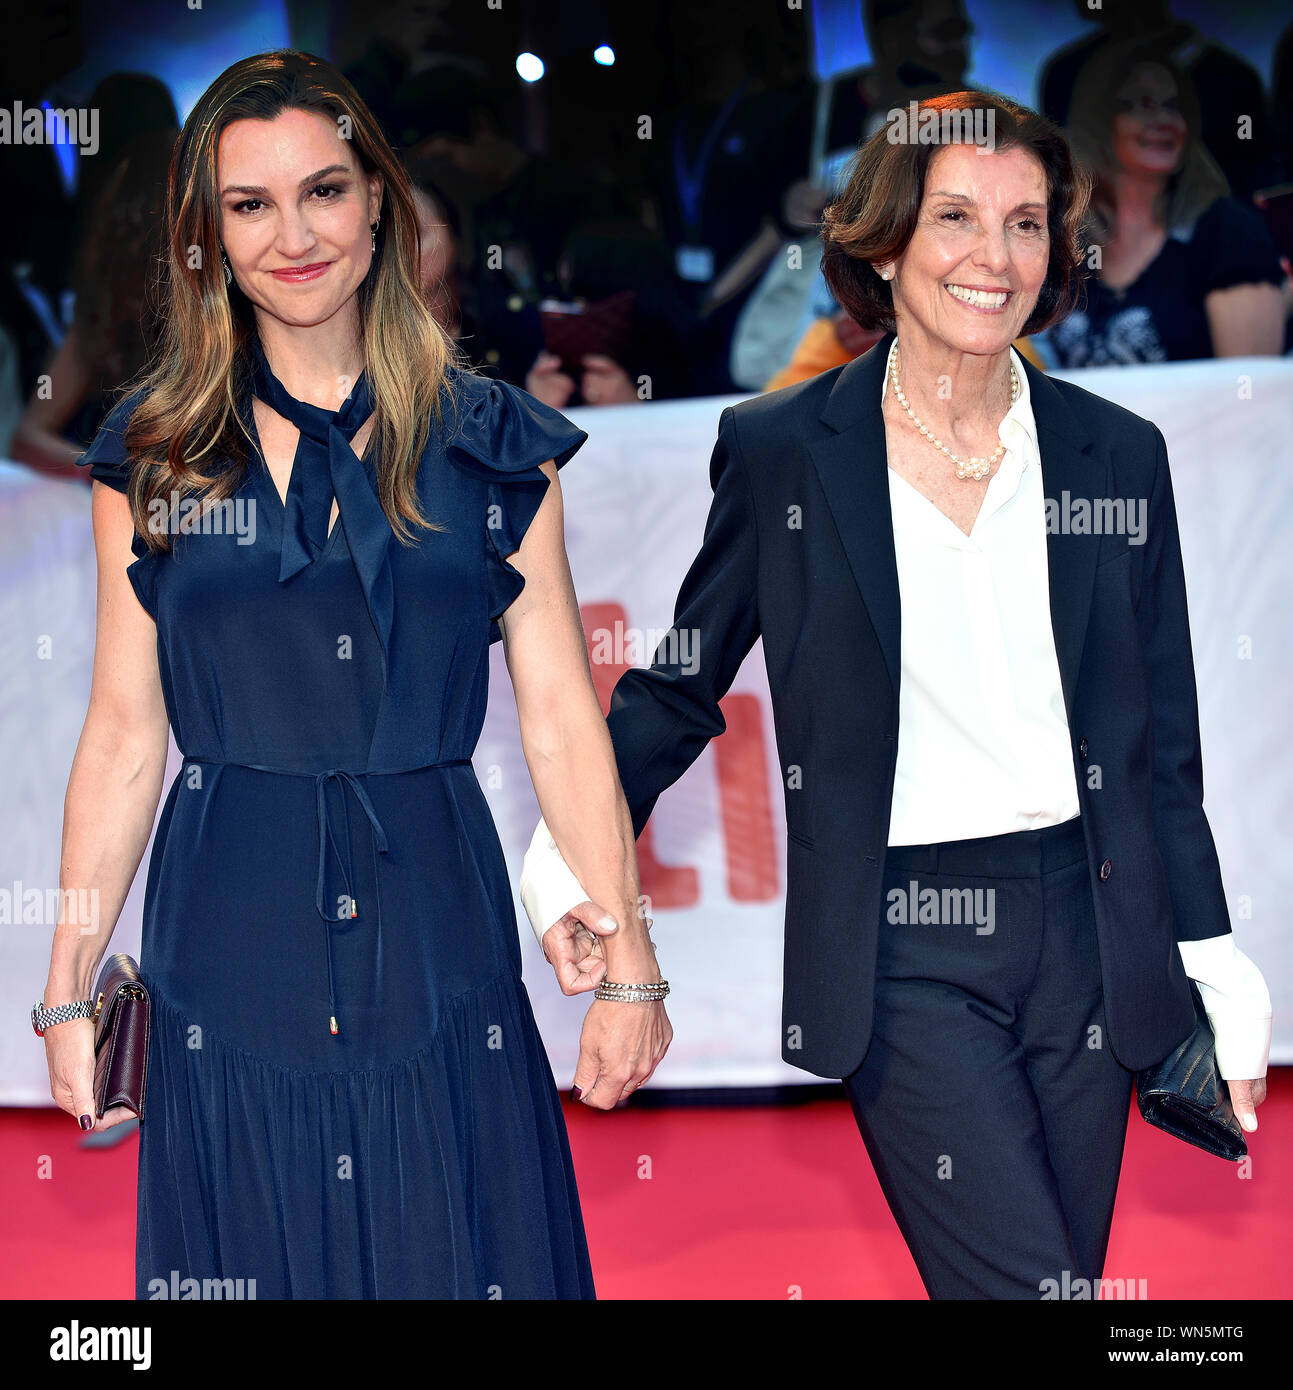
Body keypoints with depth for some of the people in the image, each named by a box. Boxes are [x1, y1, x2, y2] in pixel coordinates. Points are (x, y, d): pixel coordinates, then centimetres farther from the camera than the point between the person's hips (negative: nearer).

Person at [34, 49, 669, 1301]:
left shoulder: (492, 444, 4)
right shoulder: (155, 451, 4)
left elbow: (559, 717, 3)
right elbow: (124, 732, 5)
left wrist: (627, 963, 0)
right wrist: (70, 985, 3)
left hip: (435, 928, 0)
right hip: (228, 952, 0)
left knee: (461, 1260, 6)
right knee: (254, 1264, 8)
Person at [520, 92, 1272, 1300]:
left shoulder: (1118, 455, 6)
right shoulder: (779, 451, -1)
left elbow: (1161, 743, 11)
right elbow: (681, 682, 8)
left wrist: (1218, 969, 10)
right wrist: (565, 855, -3)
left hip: (1084, 931, 3)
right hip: (900, 947, -3)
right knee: (1020, 1281, -14)